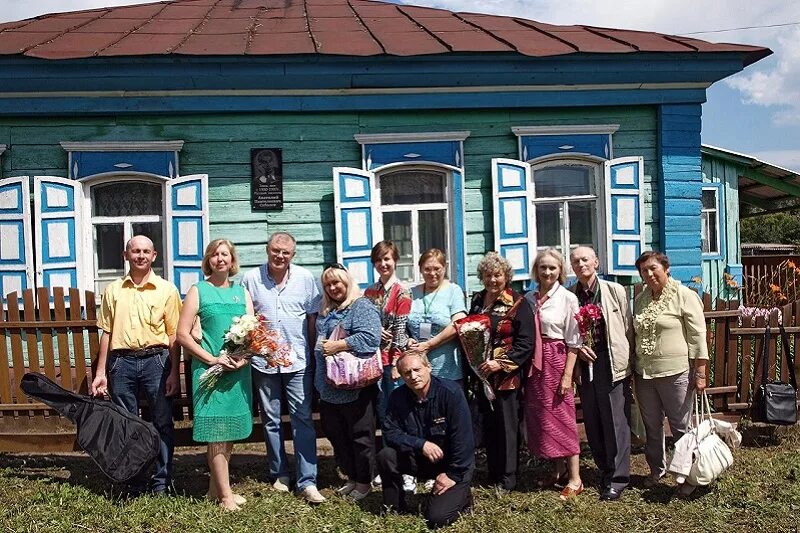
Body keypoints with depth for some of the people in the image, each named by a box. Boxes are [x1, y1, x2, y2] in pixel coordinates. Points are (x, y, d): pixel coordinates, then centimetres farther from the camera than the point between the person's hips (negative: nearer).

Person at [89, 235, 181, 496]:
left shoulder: (167, 289, 1)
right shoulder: (113, 290, 9)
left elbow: (174, 335, -1)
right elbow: (107, 333, 11)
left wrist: (174, 373, -6)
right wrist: (101, 372, 7)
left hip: (156, 360, -2)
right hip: (122, 362, 3)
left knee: (162, 423, 2)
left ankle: (161, 482, 14)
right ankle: (134, 482, 21)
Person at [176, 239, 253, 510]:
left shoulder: (242, 292, 13)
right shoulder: (198, 291, 1)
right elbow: (182, 334, -5)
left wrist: (244, 357, -9)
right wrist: (212, 359, -13)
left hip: (239, 369, 5)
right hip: (209, 368, -4)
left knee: (231, 430, 9)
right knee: (216, 431, -4)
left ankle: (215, 488, 23)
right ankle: (225, 495, 4)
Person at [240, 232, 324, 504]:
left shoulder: (305, 278, 1)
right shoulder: (251, 279, -1)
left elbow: (313, 318, 5)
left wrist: (314, 354, 4)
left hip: (298, 360, -1)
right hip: (263, 361, 1)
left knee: (303, 419, -2)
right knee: (271, 420, 11)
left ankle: (307, 481, 1)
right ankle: (279, 474, 25)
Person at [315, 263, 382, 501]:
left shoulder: (362, 307, -9)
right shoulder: (325, 312, 17)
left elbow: (370, 338, -22)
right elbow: (318, 341, 28)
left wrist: (339, 345, -20)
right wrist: (322, 347, 7)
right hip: (330, 387, 8)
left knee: (360, 436, 3)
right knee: (336, 435, 14)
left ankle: (364, 482, 17)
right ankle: (352, 477, 29)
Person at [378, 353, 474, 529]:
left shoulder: (450, 392, -22)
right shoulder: (398, 397, -9)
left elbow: (463, 438, -22)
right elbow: (390, 432, -9)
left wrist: (453, 475, -19)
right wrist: (420, 444, -24)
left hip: (454, 463, -4)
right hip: (420, 459, 4)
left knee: (437, 518, -19)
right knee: (385, 457, -21)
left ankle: (461, 496, 13)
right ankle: (394, 507, 1)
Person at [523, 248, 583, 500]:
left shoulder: (568, 298, -5)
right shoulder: (528, 298, 8)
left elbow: (573, 341, -7)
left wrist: (567, 375, -11)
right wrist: (524, 365, 2)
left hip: (557, 359, -5)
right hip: (534, 363, 5)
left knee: (562, 417, -2)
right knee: (540, 417, 9)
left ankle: (575, 479, 6)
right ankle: (558, 470, 24)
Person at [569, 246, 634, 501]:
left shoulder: (615, 291, -1)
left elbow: (628, 328, 0)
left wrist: (629, 362, -3)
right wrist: (577, 347, -6)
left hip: (612, 363, -3)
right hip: (585, 365, 3)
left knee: (616, 421, -1)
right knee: (592, 422, 10)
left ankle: (617, 478, 8)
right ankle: (605, 469, 25)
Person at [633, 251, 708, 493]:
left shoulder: (685, 296, -8)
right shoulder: (640, 300, 10)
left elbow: (698, 337, -9)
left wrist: (700, 373, -12)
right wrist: (633, 369, 17)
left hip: (675, 373, -5)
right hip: (644, 373, 6)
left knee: (681, 427, 3)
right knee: (652, 426, 15)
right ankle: (656, 469, 30)